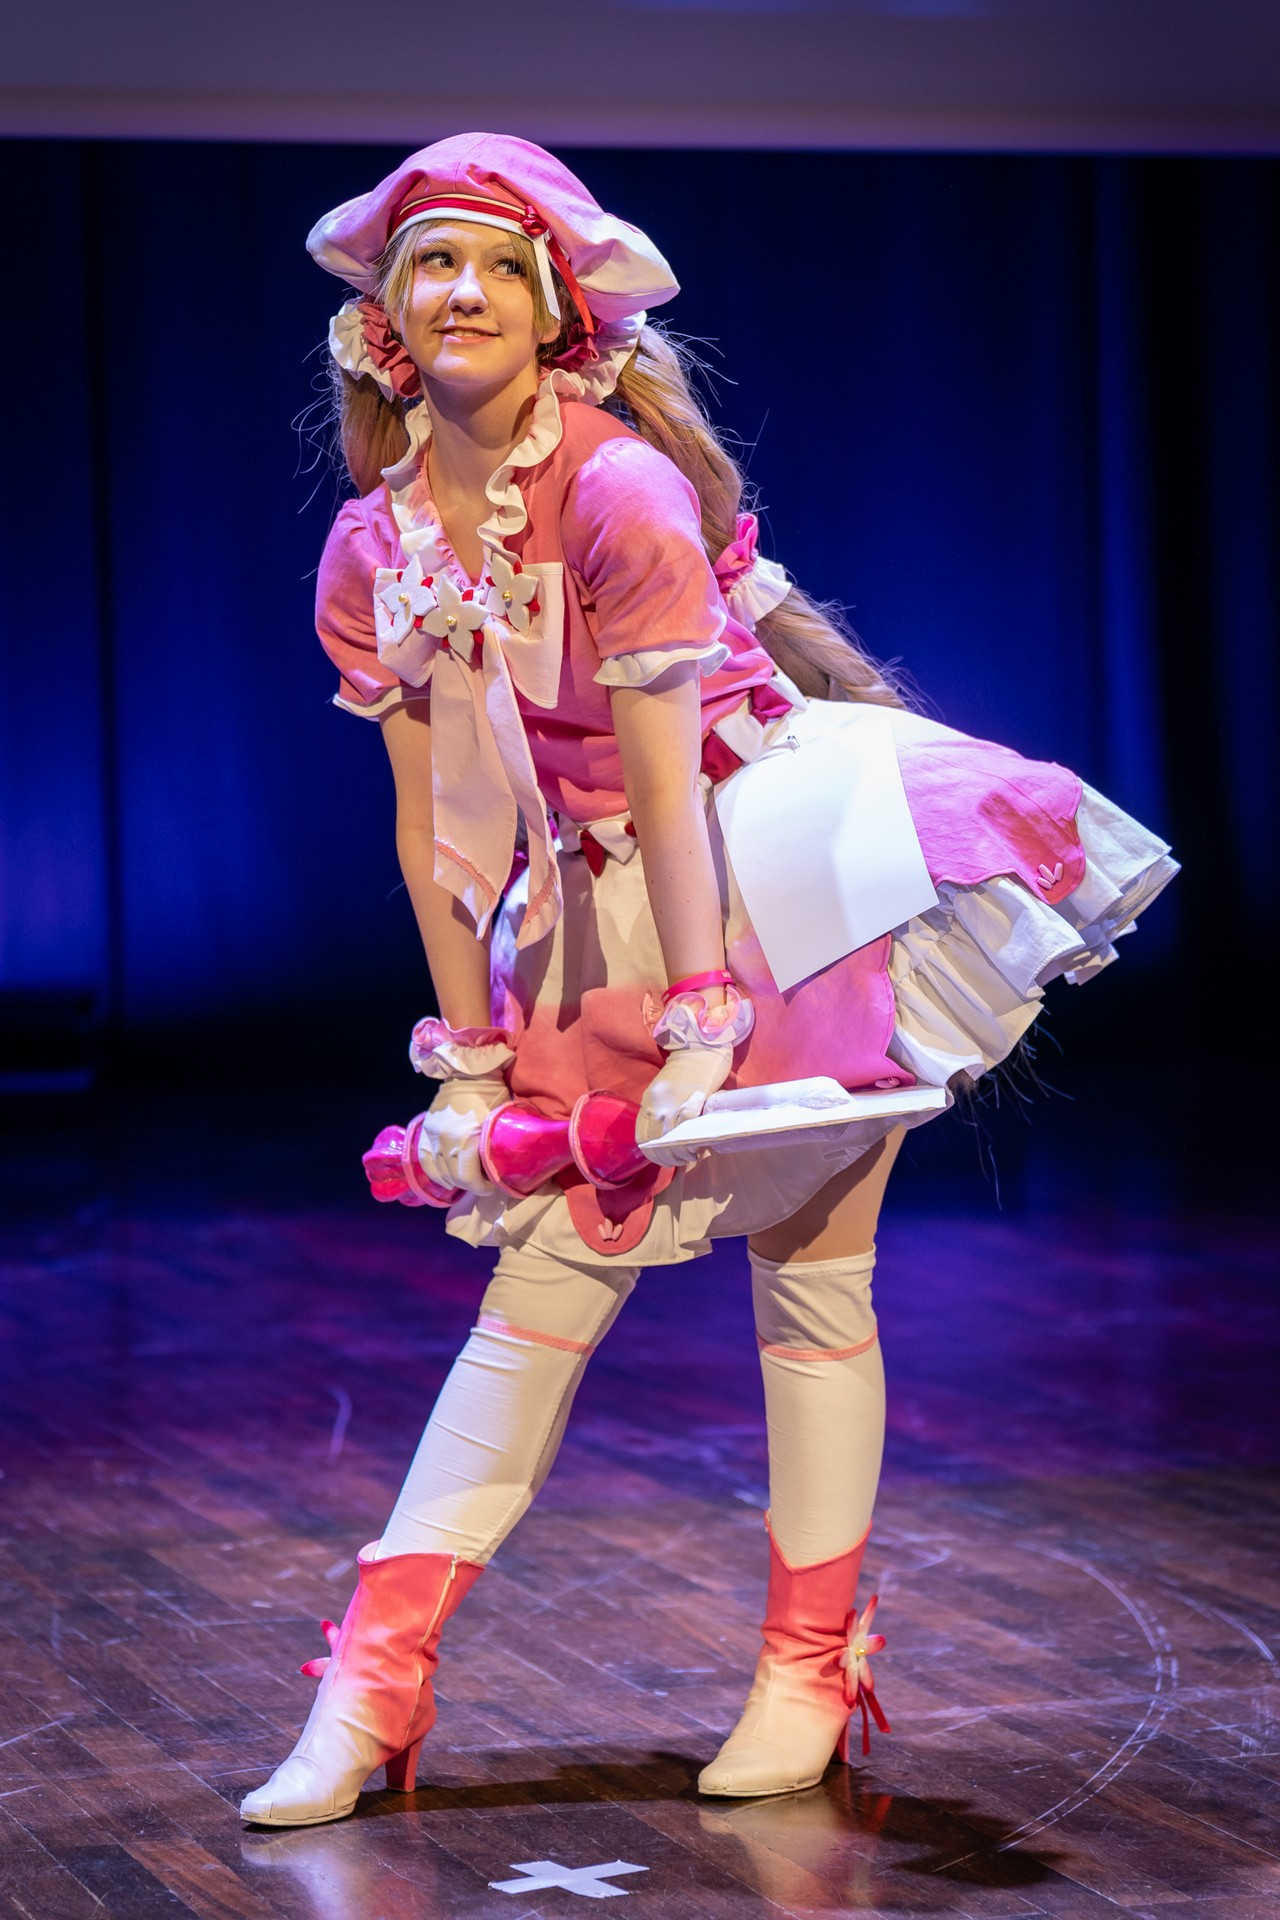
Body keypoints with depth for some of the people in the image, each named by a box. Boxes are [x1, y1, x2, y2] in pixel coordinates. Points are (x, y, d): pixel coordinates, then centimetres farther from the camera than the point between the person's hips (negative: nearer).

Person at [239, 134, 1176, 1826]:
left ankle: (809, 1676, 12)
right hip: (601, 916, 5)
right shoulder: (377, 549, 0)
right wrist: (471, 1054, 2)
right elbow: (431, 827, 3)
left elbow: (664, 783, -20)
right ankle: (377, 1681, 3)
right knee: (540, 1281, 4)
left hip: (798, 875, -5)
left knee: (810, 1280, 1)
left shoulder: (622, 490, -18)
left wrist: (701, 1023, -19)